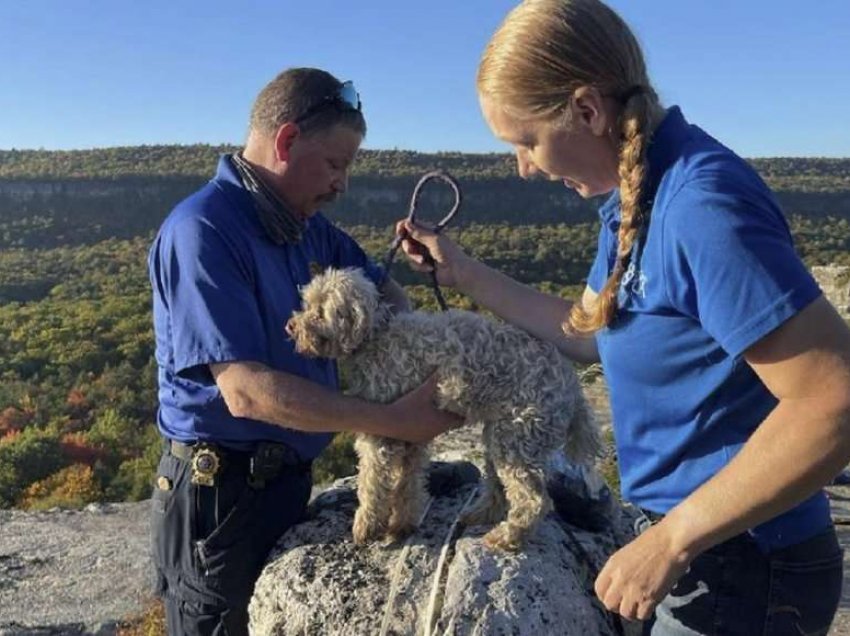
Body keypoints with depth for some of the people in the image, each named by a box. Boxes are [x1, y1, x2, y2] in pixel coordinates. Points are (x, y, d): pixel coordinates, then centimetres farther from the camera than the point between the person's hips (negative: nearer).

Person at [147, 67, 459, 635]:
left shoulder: (308, 228, 3)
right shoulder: (203, 231, -22)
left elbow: (379, 289, 16)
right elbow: (247, 391, -29)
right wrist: (394, 421, -27)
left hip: (288, 478, 8)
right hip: (222, 494, -8)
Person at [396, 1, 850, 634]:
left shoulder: (703, 204, -26)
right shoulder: (631, 198, 3)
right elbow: (592, 334, 14)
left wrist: (670, 540, -24)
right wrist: (465, 273, 9)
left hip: (740, 561, -8)